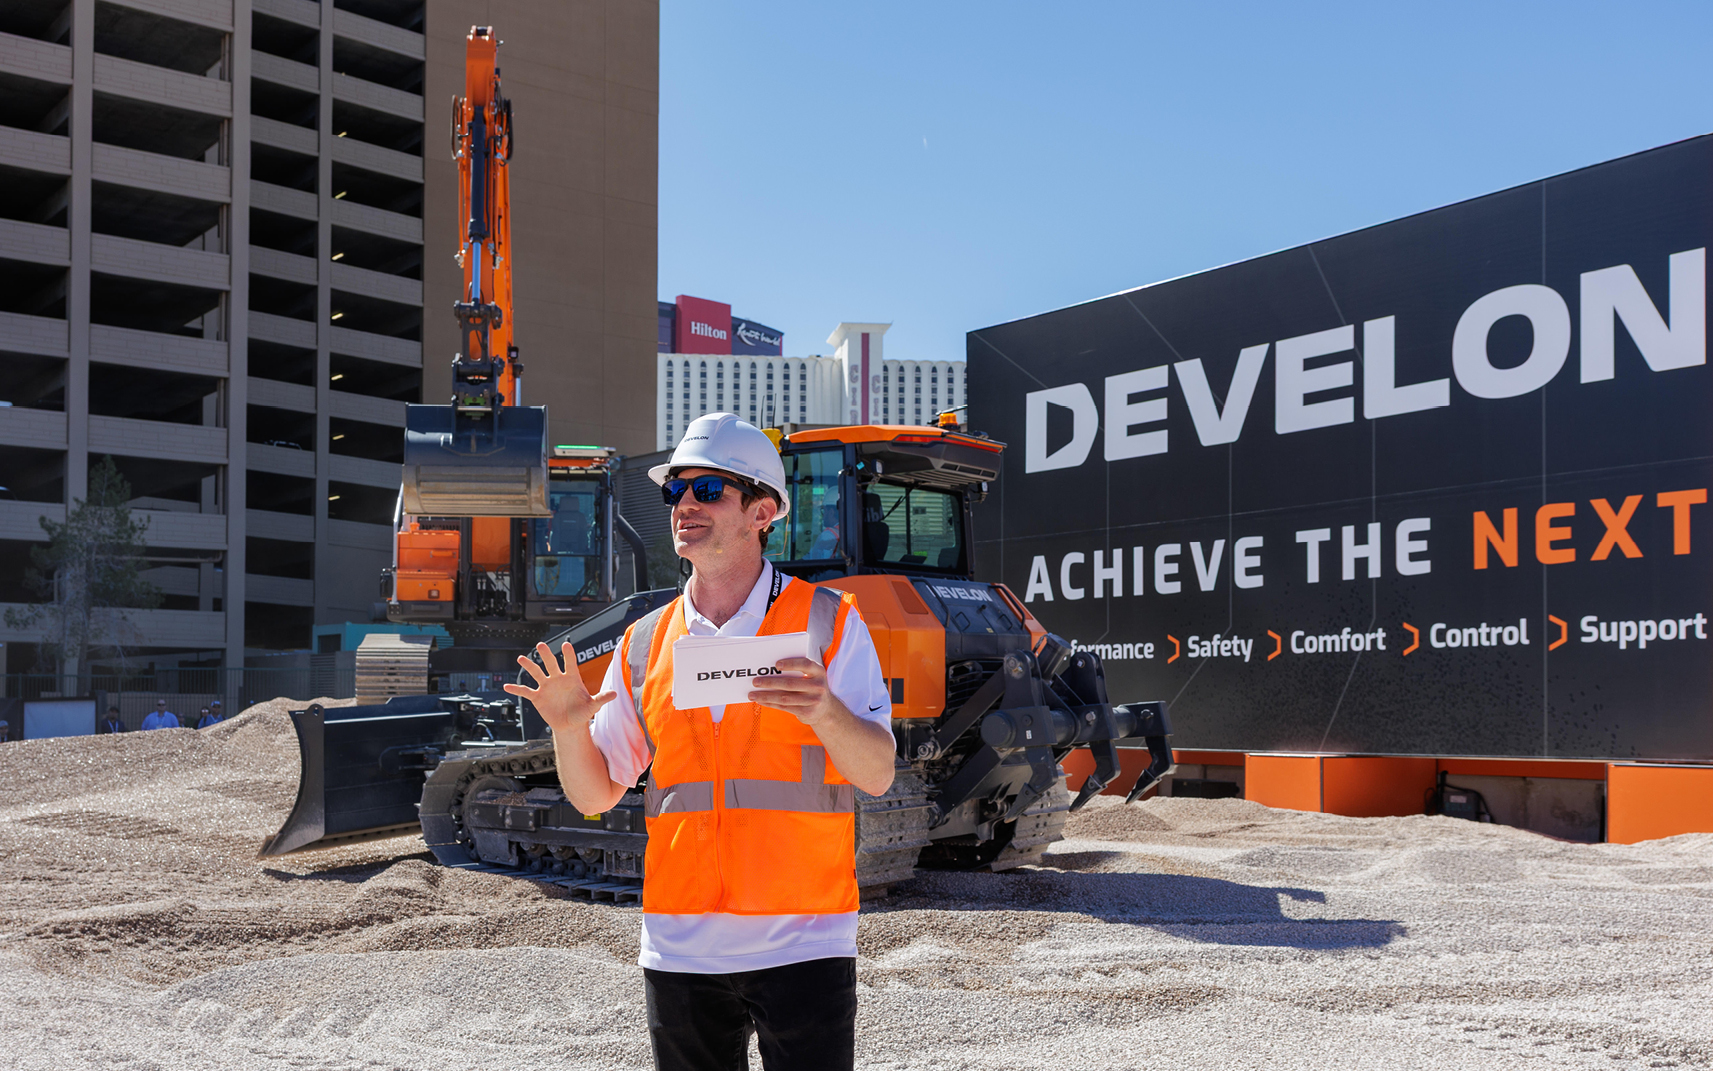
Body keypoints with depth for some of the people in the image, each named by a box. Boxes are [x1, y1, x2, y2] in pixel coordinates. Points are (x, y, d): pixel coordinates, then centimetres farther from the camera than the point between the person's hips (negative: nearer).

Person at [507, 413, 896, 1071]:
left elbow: (878, 775, -8)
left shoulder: (827, 621, -2)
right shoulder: (644, 644, 9)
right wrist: (569, 727, -9)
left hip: (800, 944, -3)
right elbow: (596, 795, 11)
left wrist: (825, 712, -28)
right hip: (680, 949, 3)